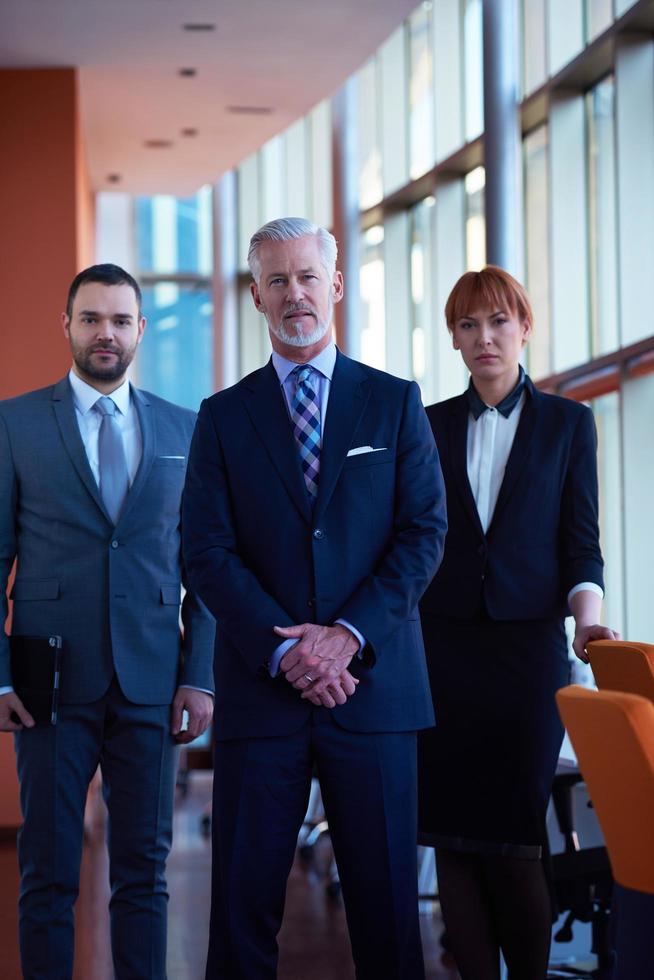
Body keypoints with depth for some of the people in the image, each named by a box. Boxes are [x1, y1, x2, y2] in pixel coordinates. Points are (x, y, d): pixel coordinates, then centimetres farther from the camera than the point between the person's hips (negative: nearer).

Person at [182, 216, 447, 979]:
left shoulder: (395, 402, 9)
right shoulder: (224, 417, 9)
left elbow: (424, 534, 2)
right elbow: (207, 552, 1)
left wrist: (349, 634, -11)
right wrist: (284, 649, -12)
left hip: (374, 684, 0)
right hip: (261, 689, 0)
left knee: (387, 898, 3)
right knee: (243, 900, 1)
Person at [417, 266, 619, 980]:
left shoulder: (567, 423, 8)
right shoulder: (429, 425, 12)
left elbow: (580, 540, 5)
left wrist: (587, 616, -13)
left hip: (528, 645, -2)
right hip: (443, 646, 2)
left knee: (514, 837, -6)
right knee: (451, 833, -1)